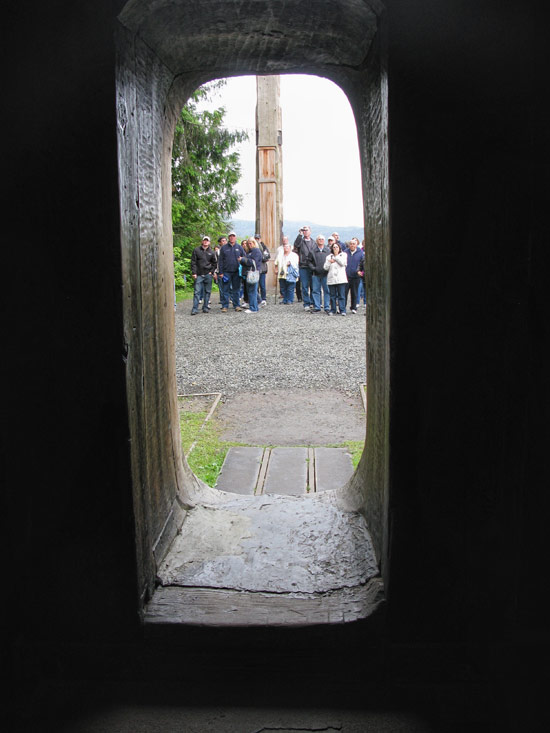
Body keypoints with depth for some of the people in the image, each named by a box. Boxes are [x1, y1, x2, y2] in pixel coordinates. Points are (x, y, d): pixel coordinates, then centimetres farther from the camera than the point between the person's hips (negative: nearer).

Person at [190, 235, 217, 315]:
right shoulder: (196, 250, 4)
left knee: (207, 291, 5)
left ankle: (206, 307, 14)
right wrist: (194, 273, -6)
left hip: (208, 275, 2)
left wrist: (212, 272, 3)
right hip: (199, 275, -2)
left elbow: (214, 263, 16)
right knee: (197, 292, -6)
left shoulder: (211, 252, 9)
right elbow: (193, 262, 2)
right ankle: (195, 309, -7)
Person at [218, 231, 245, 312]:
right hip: (226, 272, -1)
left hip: (236, 272, 1)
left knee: (236, 289, 6)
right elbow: (220, 261, 4)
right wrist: (220, 272, -3)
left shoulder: (239, 247, 8)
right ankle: (224, 306, 4)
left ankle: (236, 305, 12)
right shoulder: (224, 248, 5)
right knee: (225, 290, 0)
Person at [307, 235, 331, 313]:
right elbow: (309, 261, 9)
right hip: (316, 274, 1)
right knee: (315, 291, 4)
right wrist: (313, 268, -4)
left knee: (327, 291, 1)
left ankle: (327, 307, 7)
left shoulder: (328, 250, 4)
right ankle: (316, 307, 11)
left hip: (325, 274, -1)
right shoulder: (313, 250, 5)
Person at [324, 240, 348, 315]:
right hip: (331, 279, 2)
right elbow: (326, 267, 9)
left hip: (341, 279, -2)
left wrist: (336, 257, 1)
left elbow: (343, 263, -6)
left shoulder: (343, 255, 12)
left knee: (341, 295, -6)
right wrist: (330, 262, -6)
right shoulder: (329, 257, 17)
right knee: (332, 296, 3)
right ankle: (333, 310, 9)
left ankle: (342, 310, -4)